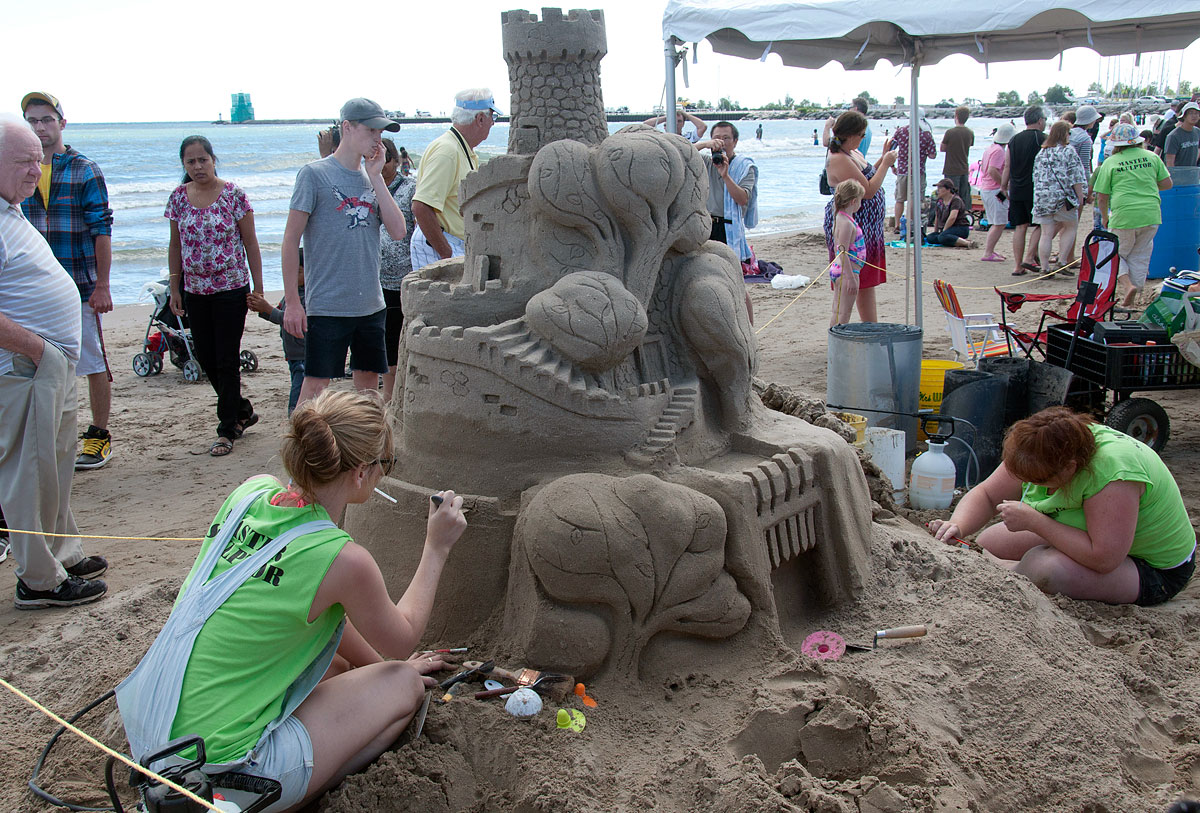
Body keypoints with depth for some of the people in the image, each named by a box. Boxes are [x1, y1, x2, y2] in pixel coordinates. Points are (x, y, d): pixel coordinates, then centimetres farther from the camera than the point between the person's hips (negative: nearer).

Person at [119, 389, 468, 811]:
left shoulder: (252, 491, -1)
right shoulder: (343, 560, -20)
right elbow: (401, 640, 2)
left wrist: (378, 664, 26)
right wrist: (437, 547, 11)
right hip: (221, 771, -8)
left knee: (338, 664, 27)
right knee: (406, 683, 8)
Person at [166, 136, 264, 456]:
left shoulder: (233, 194, -7)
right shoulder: (179, 197, 5)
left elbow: (250, 243, -4)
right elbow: (175, 246, 12)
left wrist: (258, 288, -6)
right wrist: (175, 289, 9)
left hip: (231, 288, -4)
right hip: (195, 291, 5)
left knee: (227, 360, -2)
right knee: (205, 358, 8)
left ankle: (227, 429, 8)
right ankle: (242, 410, 28)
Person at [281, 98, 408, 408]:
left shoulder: (372, 179, 12)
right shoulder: (315, 174, -5)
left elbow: (398, 230, 0)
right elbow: (291, 238, -6)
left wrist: (376, 177, -3)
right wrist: (292, 300, -10)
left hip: (371, 304, 6)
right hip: (326, 304, -6)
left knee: (368, 381, 12)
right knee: (316, 384, -3)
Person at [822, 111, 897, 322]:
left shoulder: (852, 153, 12)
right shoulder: (838, 160, -20)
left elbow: (867, 178, 25)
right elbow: (868, 191, -22)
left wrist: (882, 160, 13)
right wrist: (885, 164, -11)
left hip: (868, 227, 10)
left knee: (866, 282, 16)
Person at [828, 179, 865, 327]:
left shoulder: (840, 218, 11)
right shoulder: (847, 223, -19)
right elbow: (843, 253, -23)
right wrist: (851, 278, -22)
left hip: (837, 269, 10)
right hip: (847, 271, -10)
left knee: (837, 313, 15)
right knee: (843, 314, -5)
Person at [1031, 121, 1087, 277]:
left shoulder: (1041, 152, 13)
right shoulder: (1068, 151, -5)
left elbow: (1036, 176, 18)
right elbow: (1075, 177, -8)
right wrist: (1080, 196, -1)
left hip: (1041, 197, 5)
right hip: (1062, 197, -5)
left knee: (1046, 233, 5)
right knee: (1071, 227, 11)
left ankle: (1045, 267, 3)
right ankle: (1062, 263, 3)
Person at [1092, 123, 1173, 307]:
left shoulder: (1110, 163, -2)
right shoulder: (1152, 157, 5)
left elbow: (1102, 196, 0)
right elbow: (1167, 183, 9)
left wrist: (1104, 217, 16)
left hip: (1123, 217, -3)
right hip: (1151, 216, 3)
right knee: (1140, 256, 16)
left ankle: (1127, 285, -10)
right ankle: (1134, 296, 18)